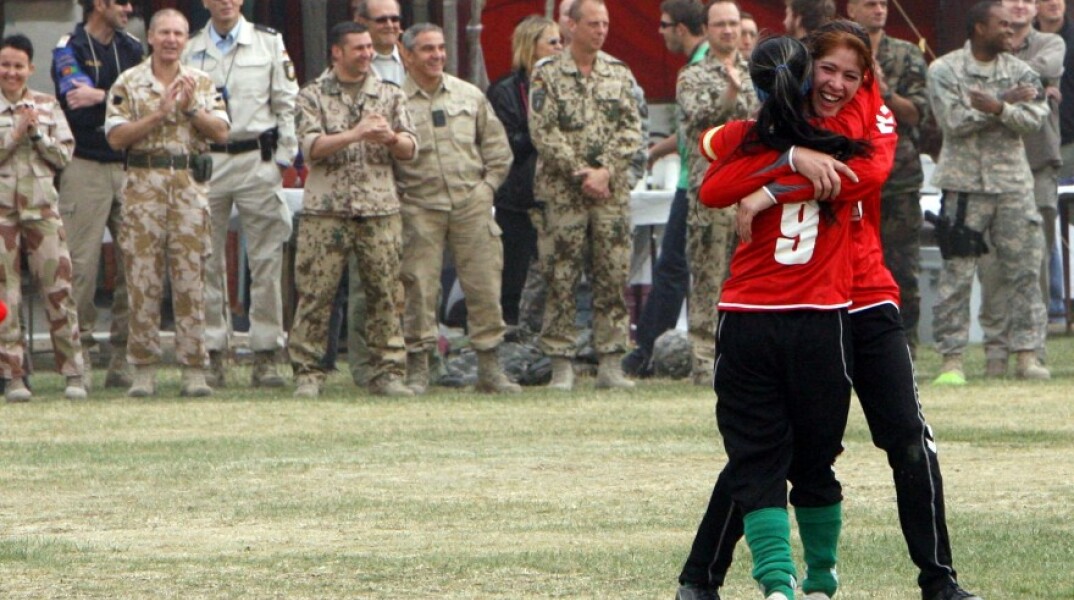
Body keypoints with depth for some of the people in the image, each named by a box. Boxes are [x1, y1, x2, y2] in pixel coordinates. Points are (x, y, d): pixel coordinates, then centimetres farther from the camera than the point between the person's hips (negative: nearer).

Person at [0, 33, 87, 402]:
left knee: (58, 289, -3)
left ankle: (73, 375, 0)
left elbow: (64, 154, 5)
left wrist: (36, 133, -8)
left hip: (41, 205, 1)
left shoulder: (47, 106, 9)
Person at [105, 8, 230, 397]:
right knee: (143, 279, -3)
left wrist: (191, 108, -11)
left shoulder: (202, 84, 11)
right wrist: (159, 113, -12)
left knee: (191, 278, -1)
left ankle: (194, 370, 1)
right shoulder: (129, 83, 4)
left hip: (191, 186, 1)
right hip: (144, 185, -1)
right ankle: (144, 370, 2)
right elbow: (116, 137, -5)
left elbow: (220, 133, 3)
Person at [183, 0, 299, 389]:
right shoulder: (189, 50, 10)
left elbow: (287, 104, 8)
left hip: (256, 160, -1)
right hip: (205, 163, 1)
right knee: (207, 262, 0)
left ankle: (265, 357, -1)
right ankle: (213, 355, 5)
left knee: (266, 260, -3)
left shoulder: (269, 44, 9)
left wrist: (283, 160, 1)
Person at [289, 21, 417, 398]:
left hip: (380, 208, 2)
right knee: (315, 293, -4)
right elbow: (311, 147, -7)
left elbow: (410, 150, 8)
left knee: (385, 294, 0)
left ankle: (387, 373, 5)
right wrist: (355, 134, -17)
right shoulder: (313, 96, 7)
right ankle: (307, 374, 0)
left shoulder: (390, 96, 14)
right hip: (326, 209, -2)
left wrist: (390, 138, -13)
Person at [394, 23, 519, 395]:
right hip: (420, 208, -3)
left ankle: (490, 369, 6)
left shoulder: (469, 96, 12)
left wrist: (487, 185, 8)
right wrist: (396, 197, -4)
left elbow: (497, 148, 18)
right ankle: (417, 370, 3)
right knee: (420, 288, -4)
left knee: (484, 285, 0)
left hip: (471, 203, 3)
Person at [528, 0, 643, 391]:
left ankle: (611, 364, 5)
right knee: (561, 278, -2)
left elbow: (632, 130, 4)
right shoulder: (547, 76, 0)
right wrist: (582, 174, -13)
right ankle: (561, 366, 2)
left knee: (614, 275, 1)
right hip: (562, 193, -3)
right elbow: (543, 133, -7)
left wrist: (606, 171, -10)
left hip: (613, 192, 3)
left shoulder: (620, 74, 10)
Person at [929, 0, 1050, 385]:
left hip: (1013, 183, 3)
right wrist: (1009, 103, -10)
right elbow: (954, 122, -14)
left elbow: (1033, 120, -5)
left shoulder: (1019, 71, 8)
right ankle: (951, 359, 0)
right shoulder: (945, 71, -1)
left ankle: (1026, 354, 5)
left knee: (1024, 270, 1)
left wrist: (997, 108, -20)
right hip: (965, 182, -3)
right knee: (957, 273, -4)